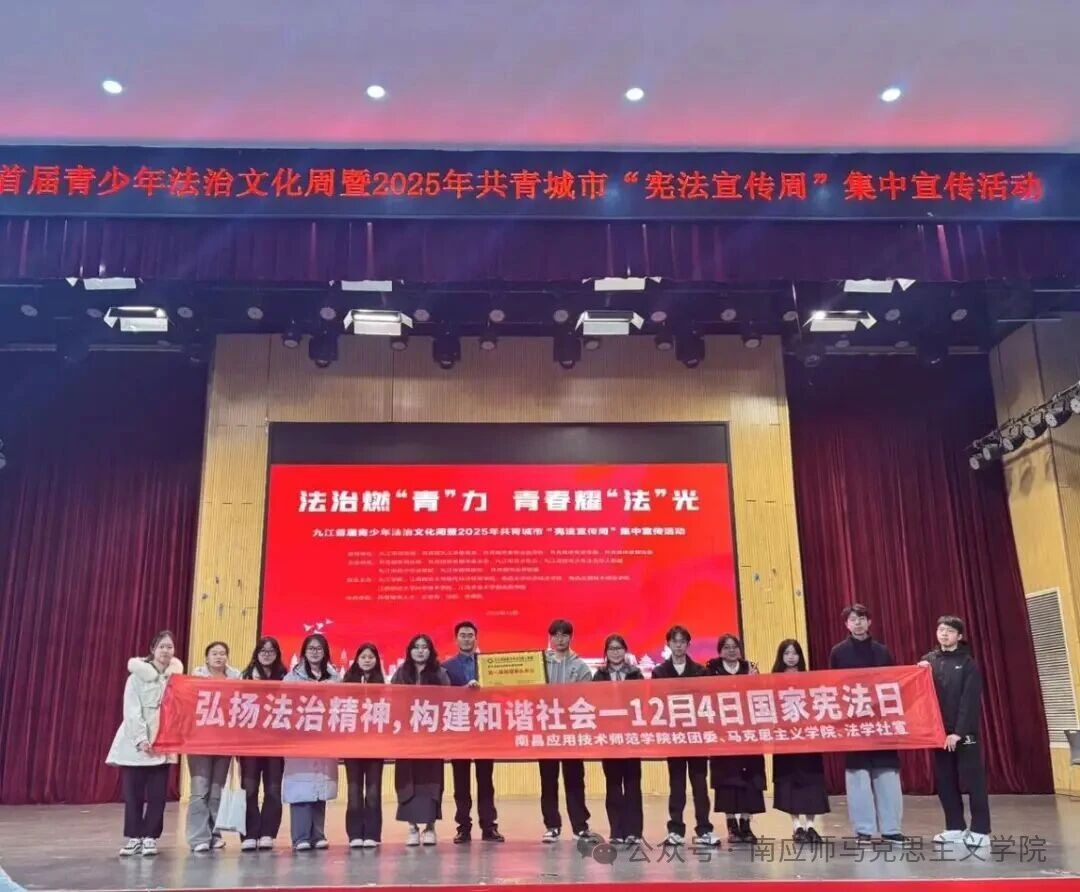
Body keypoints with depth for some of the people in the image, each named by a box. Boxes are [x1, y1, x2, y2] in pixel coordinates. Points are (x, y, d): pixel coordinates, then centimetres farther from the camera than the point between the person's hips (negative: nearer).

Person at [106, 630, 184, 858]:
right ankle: (134, 837, 11)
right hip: (136, 742, -2)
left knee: (157, 794, 1)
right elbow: (131, 710, -9)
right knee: (133, 793, 1)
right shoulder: (138, 674, -3)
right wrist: (141, 739, -17)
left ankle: (150, 838, 10)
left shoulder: (176, 676, 5)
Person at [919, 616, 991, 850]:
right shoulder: (928, 661, 8)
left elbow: (970, 700, -10)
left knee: (972, 780, -3)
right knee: (945, 781, 8)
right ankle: (955, 827, 17)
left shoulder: (967, 663, -4)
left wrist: (959, 731, -16)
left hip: (964, 732, -4)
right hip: (939, 730, 5)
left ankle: (981, 831, 2)